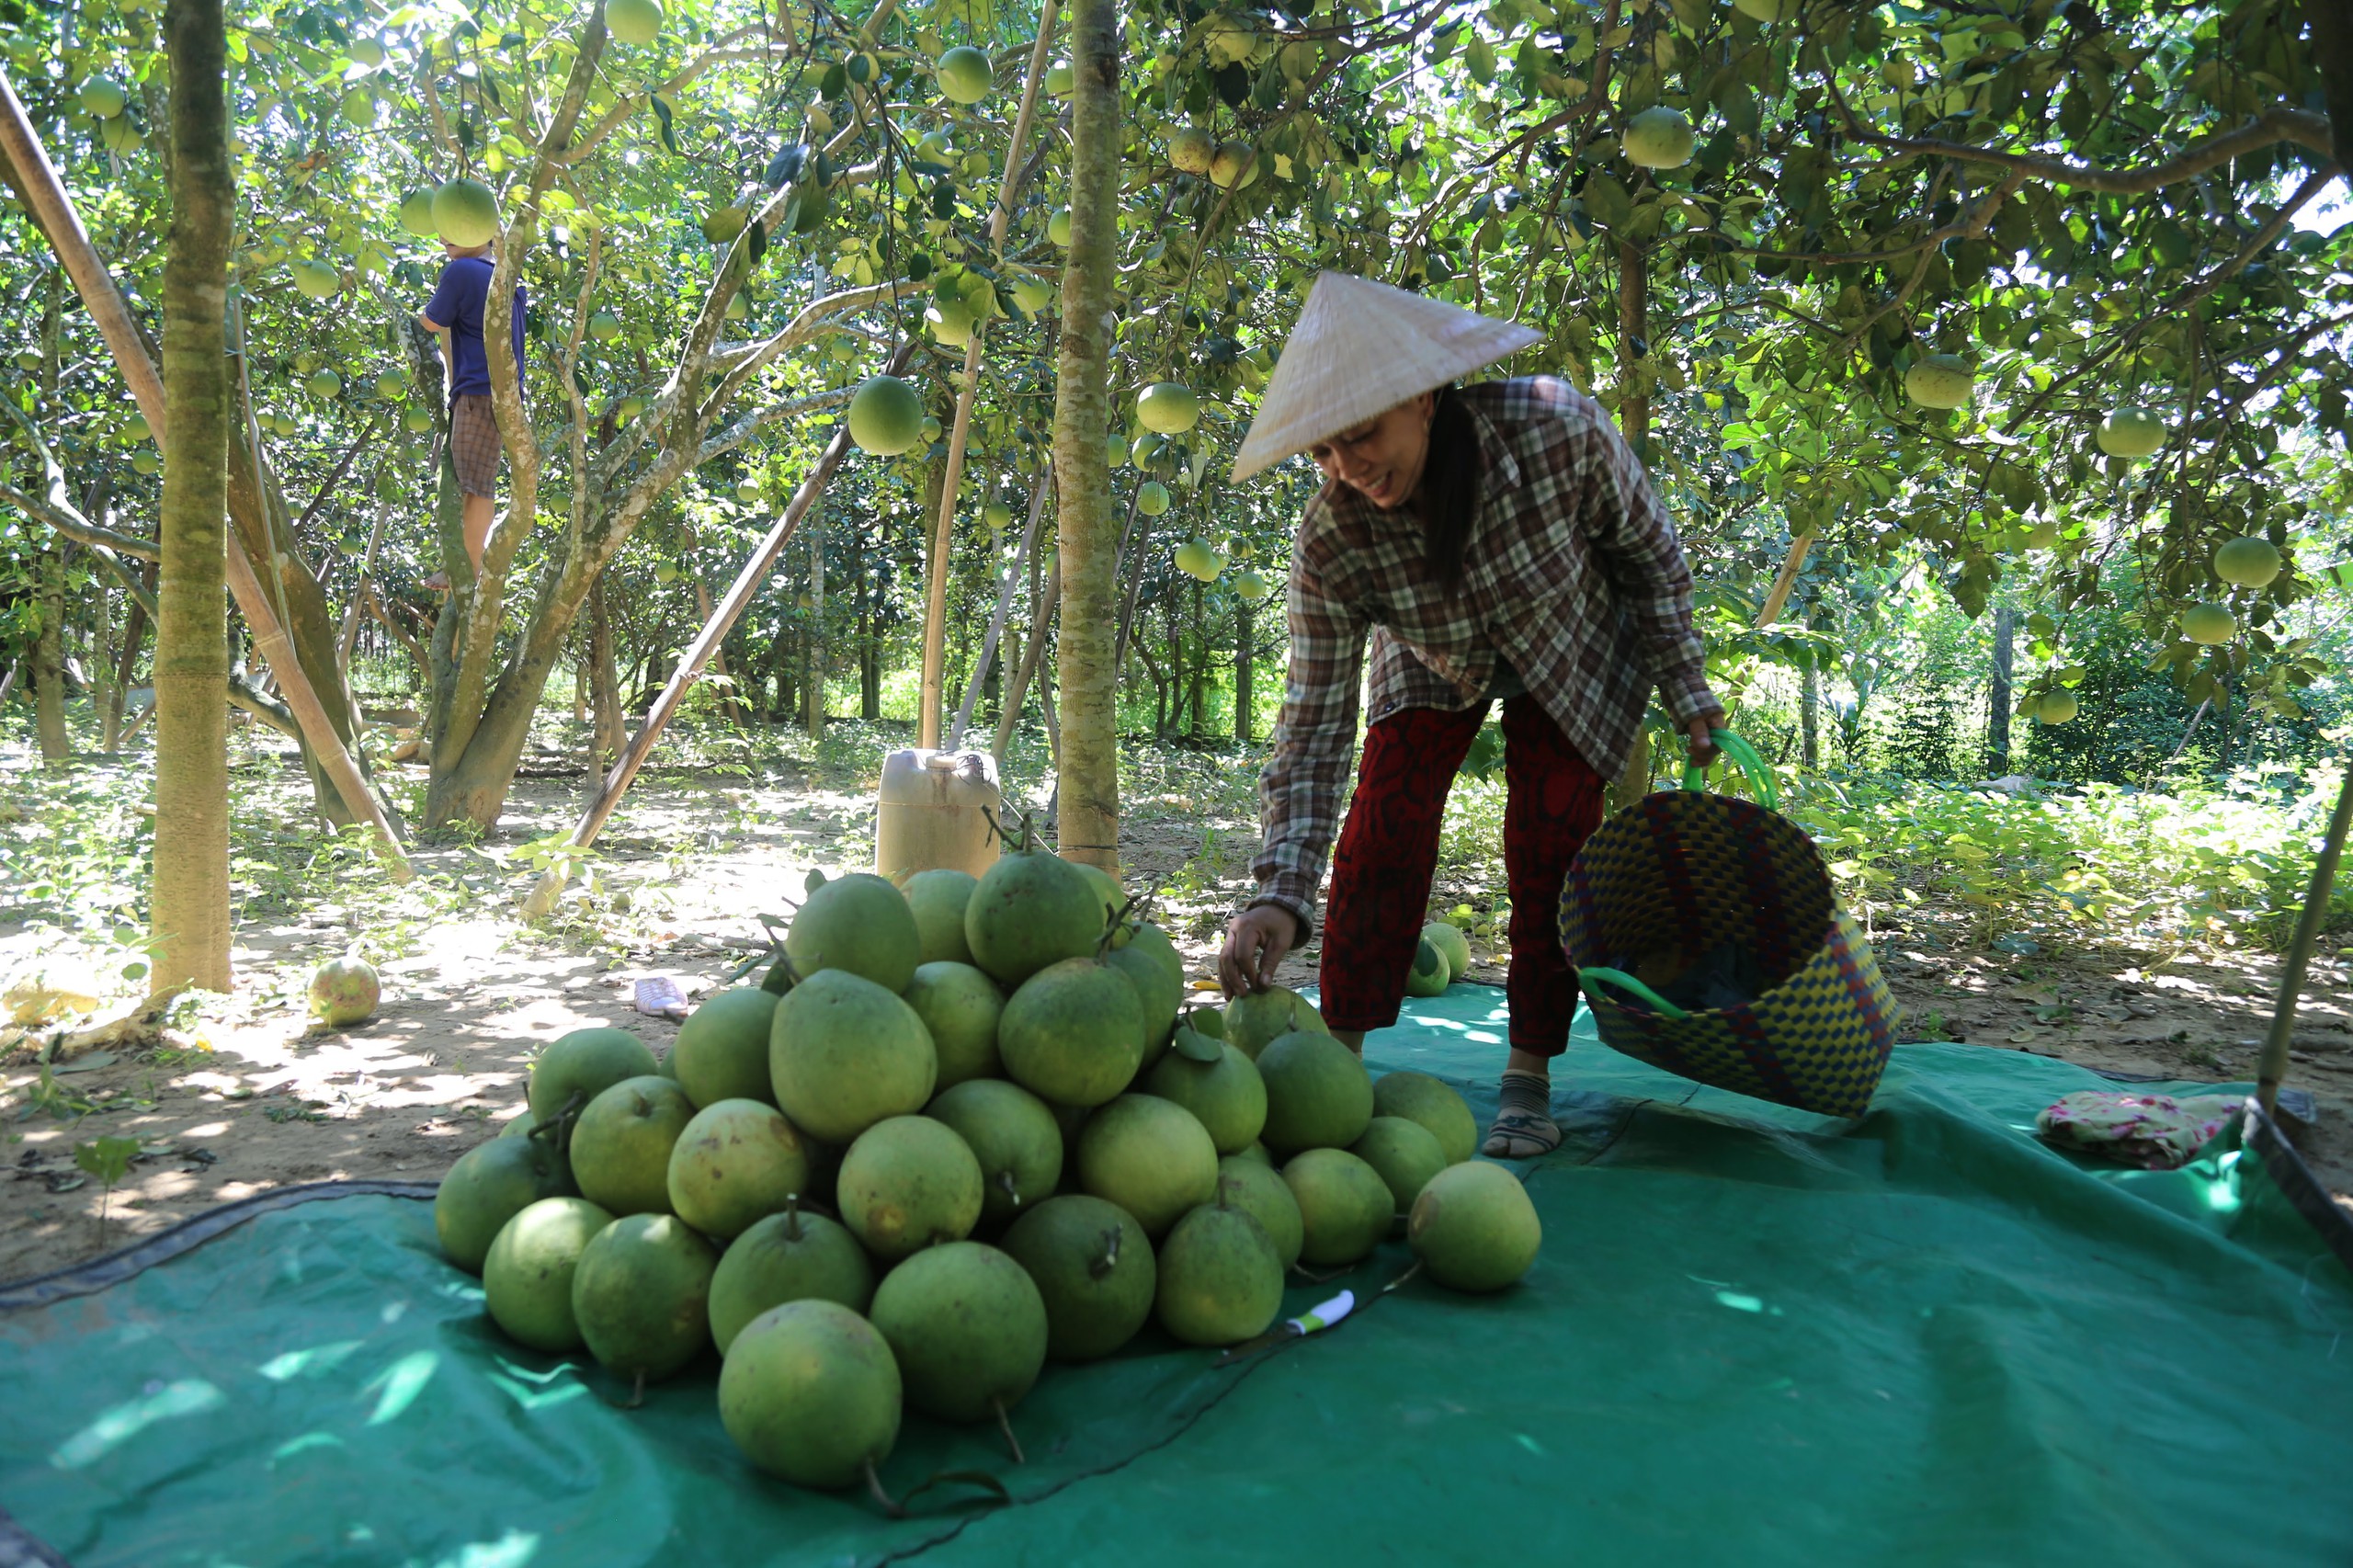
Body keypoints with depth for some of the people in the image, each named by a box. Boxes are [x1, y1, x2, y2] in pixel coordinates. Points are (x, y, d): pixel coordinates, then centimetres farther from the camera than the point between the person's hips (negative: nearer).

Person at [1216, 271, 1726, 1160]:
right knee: (1380, 836, -14)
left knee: (1548, 852, -10)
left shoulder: (1560, 430, -37)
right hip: (1431, 666, 1)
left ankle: (1528, 1078, 4)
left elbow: (1648, 551, -16)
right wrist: (1282, 893, -40)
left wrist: (1685, 689, -9)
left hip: (1570, 656, 0)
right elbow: (1314, 726, -30)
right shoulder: (1330, 543, -33)